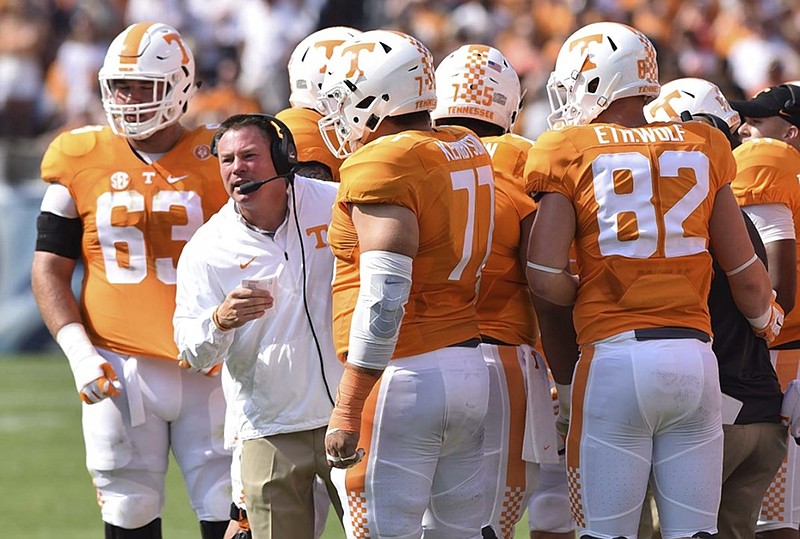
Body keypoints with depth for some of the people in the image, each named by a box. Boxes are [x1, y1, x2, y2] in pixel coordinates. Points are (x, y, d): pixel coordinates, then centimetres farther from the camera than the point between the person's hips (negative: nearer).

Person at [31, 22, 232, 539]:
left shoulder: (219, 161, 0)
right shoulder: (81, 162, 4)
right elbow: (50, 269, 8)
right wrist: (79, 353, -5)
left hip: (206, 370, -1)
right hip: (120, 369, 1)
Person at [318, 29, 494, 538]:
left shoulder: (381, 166, -12)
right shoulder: (469, 153, 12)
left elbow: (383, 298, -20)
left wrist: (347, 410, -19)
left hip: (403, 379, -8)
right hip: (470, 370, 8)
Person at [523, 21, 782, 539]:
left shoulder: (572, 153, -1)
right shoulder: (702, 148, 9)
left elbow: (545, 277, -9)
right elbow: (747, 276, 12)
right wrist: (769, 322, 33)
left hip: (616, 359, -3)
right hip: (696, 357, 3)